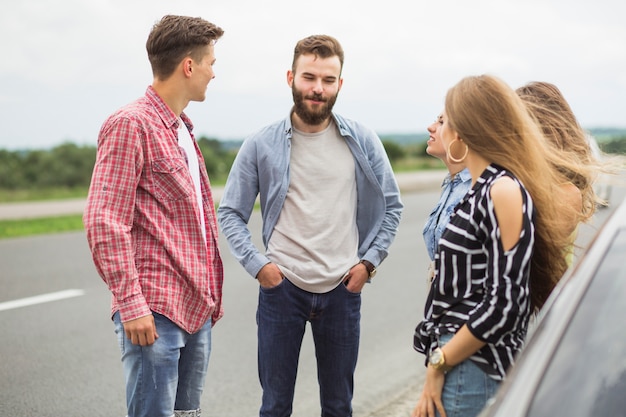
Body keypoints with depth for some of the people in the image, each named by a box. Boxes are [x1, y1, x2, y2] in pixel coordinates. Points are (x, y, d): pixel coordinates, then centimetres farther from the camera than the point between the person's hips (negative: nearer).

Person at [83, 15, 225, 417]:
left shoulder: (183, 130, 18)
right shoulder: (130, 124, -10)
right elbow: (104, 223, -16)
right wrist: (130, 303, -19)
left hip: (197, 309, 9)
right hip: (155, 309, -9)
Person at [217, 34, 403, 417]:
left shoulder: (363, 142, 0)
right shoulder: (261, 145, -2)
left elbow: (392, 205, 8)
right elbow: (230, 212, 3)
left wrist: (369, 261, 0)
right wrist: (257, 264, -7)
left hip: (342, 289, 1)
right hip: (282, 287, -1)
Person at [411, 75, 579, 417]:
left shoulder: (504, 191, -16)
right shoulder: (482, 189, 10)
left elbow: (504, 304, -19)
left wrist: (439, 364, -14)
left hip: (474, 372, -8)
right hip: (464, 365, 8)